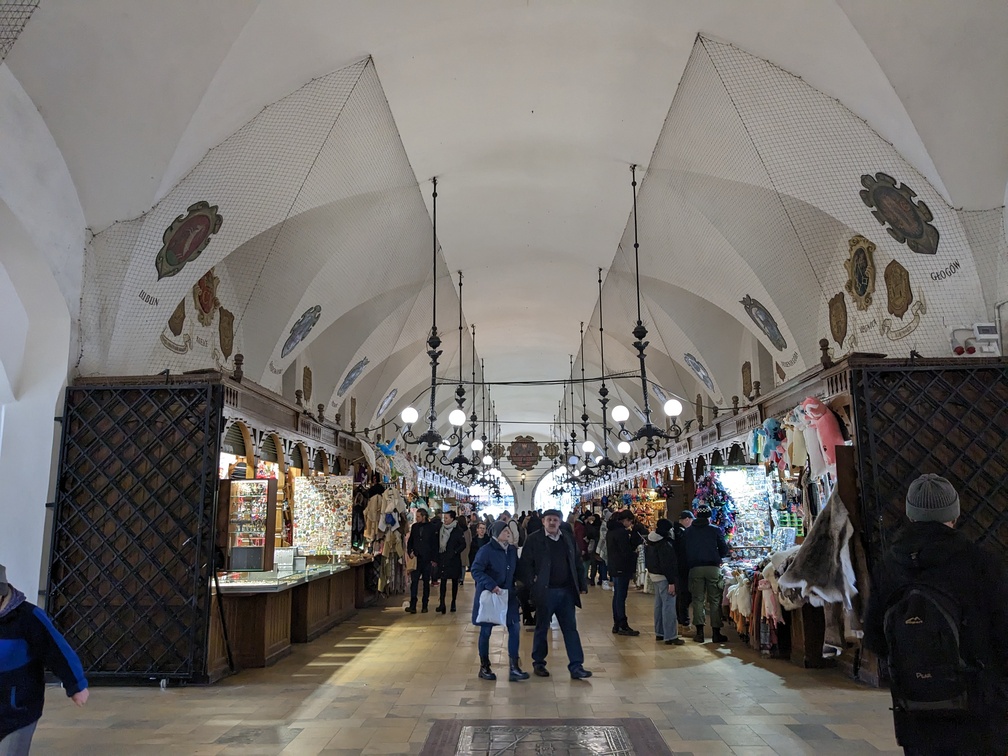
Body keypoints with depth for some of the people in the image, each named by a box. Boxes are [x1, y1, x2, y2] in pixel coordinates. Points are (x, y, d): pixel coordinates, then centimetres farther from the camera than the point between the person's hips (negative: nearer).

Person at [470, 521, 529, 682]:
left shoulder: (513, 550, 3)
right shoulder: (486, 550, -16)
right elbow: (476, 571, -19)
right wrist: (491, 585, -27)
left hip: (509, 596, 5)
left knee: (514, 628, 0)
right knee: (486, 631, 6)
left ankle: (514, 667, 8)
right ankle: (484, 667, 21)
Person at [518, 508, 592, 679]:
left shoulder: (568, 538, 8)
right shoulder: (534, 540, -6)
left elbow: (575, 563, 12)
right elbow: (525, 564, -6)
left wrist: (581, 584, 8)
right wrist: (532, 583, -13)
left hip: (567, 591, 4)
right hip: (545, 591, -4)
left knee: (571, 628, 4)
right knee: (542, 628, 10)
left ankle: (576, 667, 9)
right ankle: (538, 663, 26)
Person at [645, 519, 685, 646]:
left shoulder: (652, 542, 10)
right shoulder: (664, 544, -20)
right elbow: (667, 565, -24)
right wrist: (671, 582, -22)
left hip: (655, 575, 10)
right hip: (664, 577, -10)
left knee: (659, 604, 17)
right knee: (668, 606, -7)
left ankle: (659, 633, 25)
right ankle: (670, 637, -6)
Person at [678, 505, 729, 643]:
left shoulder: (687, 532, 7)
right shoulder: (716, 530, 0)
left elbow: (683, 550, 8)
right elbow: (724, 550, 2)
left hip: (695, 568, 2)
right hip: (713, 568, -2)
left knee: (698, 599, 6)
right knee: (715, 600, 5)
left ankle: (699, 632, 4)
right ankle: (716, 633, 5)